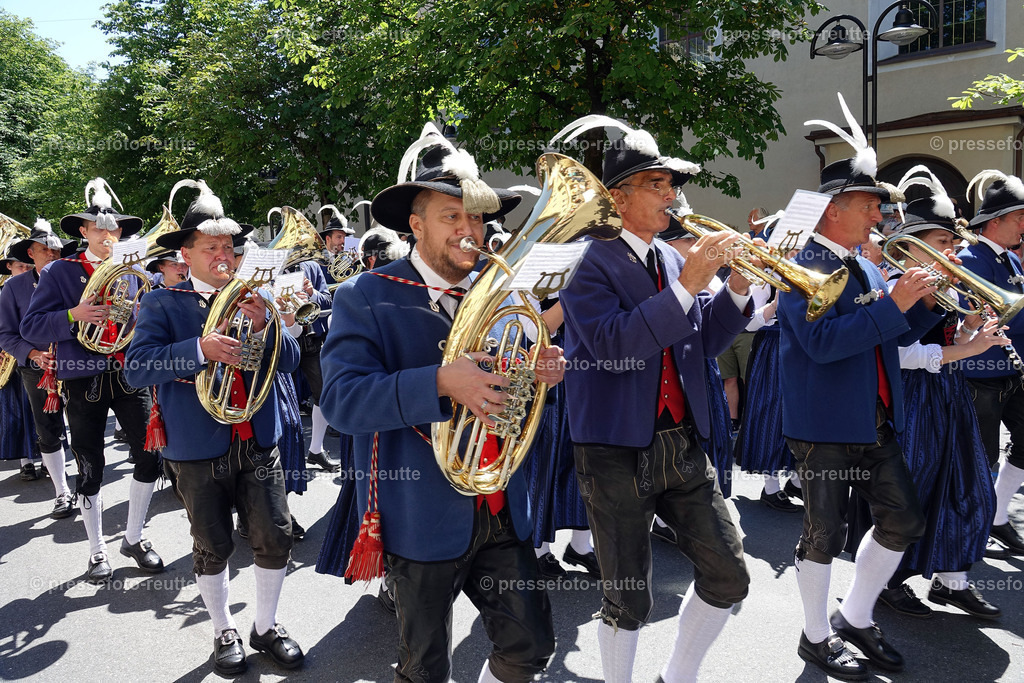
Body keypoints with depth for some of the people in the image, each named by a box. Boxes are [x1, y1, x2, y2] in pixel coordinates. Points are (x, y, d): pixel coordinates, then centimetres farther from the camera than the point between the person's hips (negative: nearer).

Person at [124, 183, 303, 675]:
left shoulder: (253, 297, 7)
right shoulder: (162, 304, -2)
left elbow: (289, 360, 1)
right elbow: (137, 367, -17)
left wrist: (264, 326, -18)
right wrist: (202, 348, -30)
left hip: (259, 443, 3)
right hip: (198, 449, -2)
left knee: (275, 539, 5)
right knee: (212, 548, 10)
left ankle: (266, 626, 28)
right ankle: (224, 631, 32)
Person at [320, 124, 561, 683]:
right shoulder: (364, 298, -9)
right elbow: (342, 400, -22)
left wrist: (545, 373, -11)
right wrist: (441, 382, -35)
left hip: (502, 514, 4)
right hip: (423, 521, -4)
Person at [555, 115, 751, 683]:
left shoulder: (672, 258, 11)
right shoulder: (587, 259, -10)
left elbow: (704, 341, 10)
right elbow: (612, 345, -24)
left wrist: (736, 288, -4)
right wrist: (686, 286, -25)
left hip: (683, 443, 7)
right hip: (617, 452, -6)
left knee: (728, 577, 11)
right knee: (629, 602, 6)